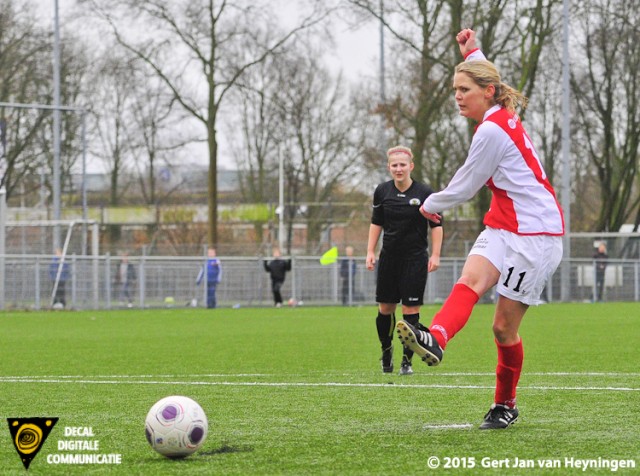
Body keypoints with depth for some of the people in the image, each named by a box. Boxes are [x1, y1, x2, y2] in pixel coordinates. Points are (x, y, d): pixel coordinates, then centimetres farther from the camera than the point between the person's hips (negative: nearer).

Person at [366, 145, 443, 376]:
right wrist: (370, 251, 6)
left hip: (415, 259, -3)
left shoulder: (425, 192, -9)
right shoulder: (382, 191, 1)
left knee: (411, 309, -6)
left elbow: (436, 225, -3)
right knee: (385, 308, 7)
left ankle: (407, 361, 2)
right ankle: (386, 351, 30)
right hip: (389, 257, 3)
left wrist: (435, 255, -8)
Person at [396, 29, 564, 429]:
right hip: (504, 228, 9)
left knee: (505, 326, -3)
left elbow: (464, 188, -8)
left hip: (535, 235, -9)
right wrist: (473, 53, 36)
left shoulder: (492, 131, -18)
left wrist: (431, 205, 10)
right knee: (471, 279, -21)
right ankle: (437, 339, -47)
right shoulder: (502, 116, 10)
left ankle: (505, 406, 13)